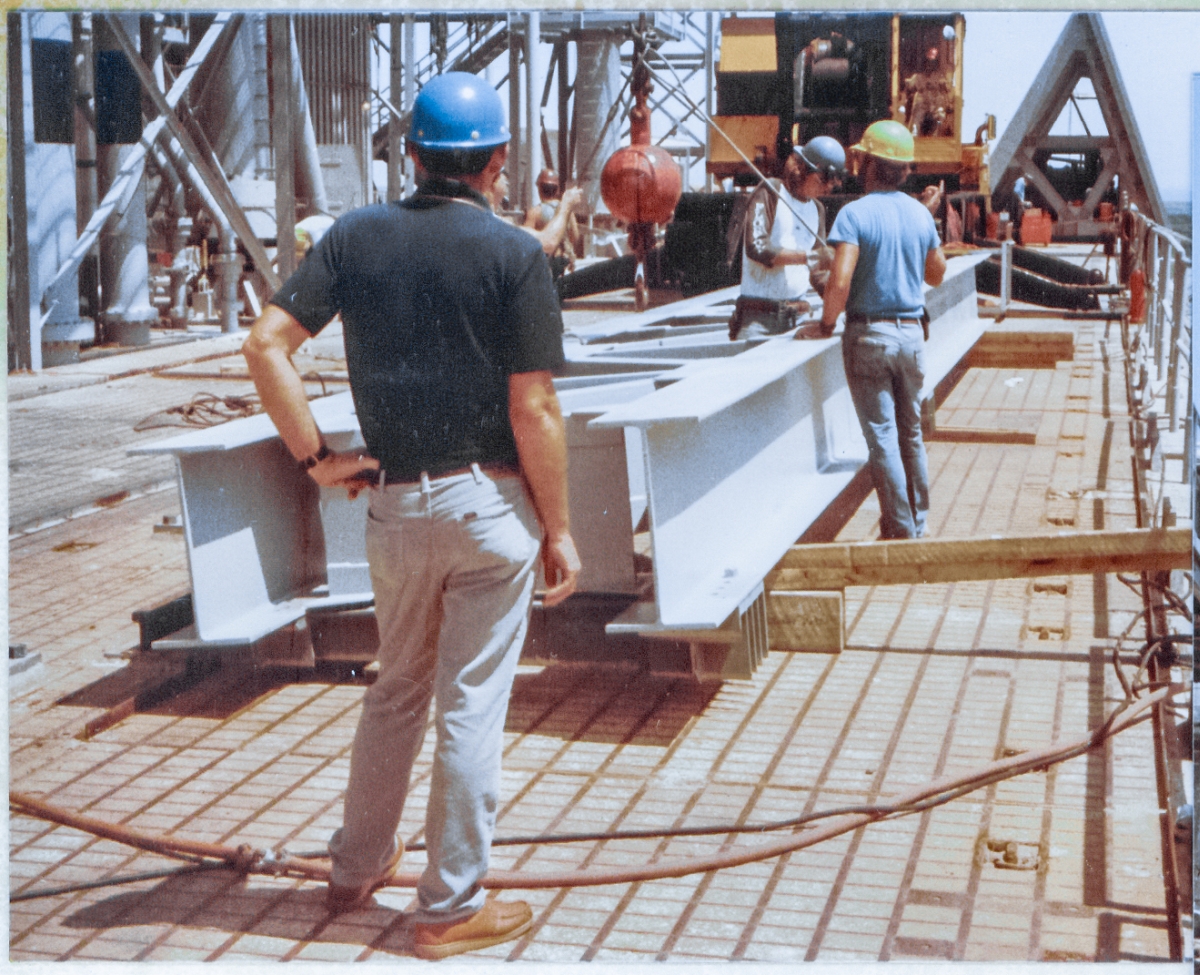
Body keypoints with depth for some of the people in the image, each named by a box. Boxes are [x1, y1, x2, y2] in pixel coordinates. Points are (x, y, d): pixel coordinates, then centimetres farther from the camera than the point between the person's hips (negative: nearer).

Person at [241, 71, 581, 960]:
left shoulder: (357, 236, 2)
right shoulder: (516, 254, -9)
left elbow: (265, 344, -5)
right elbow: (534, 410, -12)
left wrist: (315, 456, 0)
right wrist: (559, 530, -4)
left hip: (394, 503, 5)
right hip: (490, 502, -4)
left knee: (397, 688, 22)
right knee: (472, 704, 4)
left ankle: (357, 868, 34)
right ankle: (450, 906, 11)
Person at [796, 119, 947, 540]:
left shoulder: (856, 213, -12)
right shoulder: (920, 214, 5)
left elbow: (840, 280, -22)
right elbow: (937, 274, 17)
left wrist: (826, 324, -9)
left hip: (869, 334, -5)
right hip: (911, 332, 5)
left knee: (882, 435, 0)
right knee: (911, 433, 15)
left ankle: (901, 531, 1)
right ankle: (918, 524, 21)